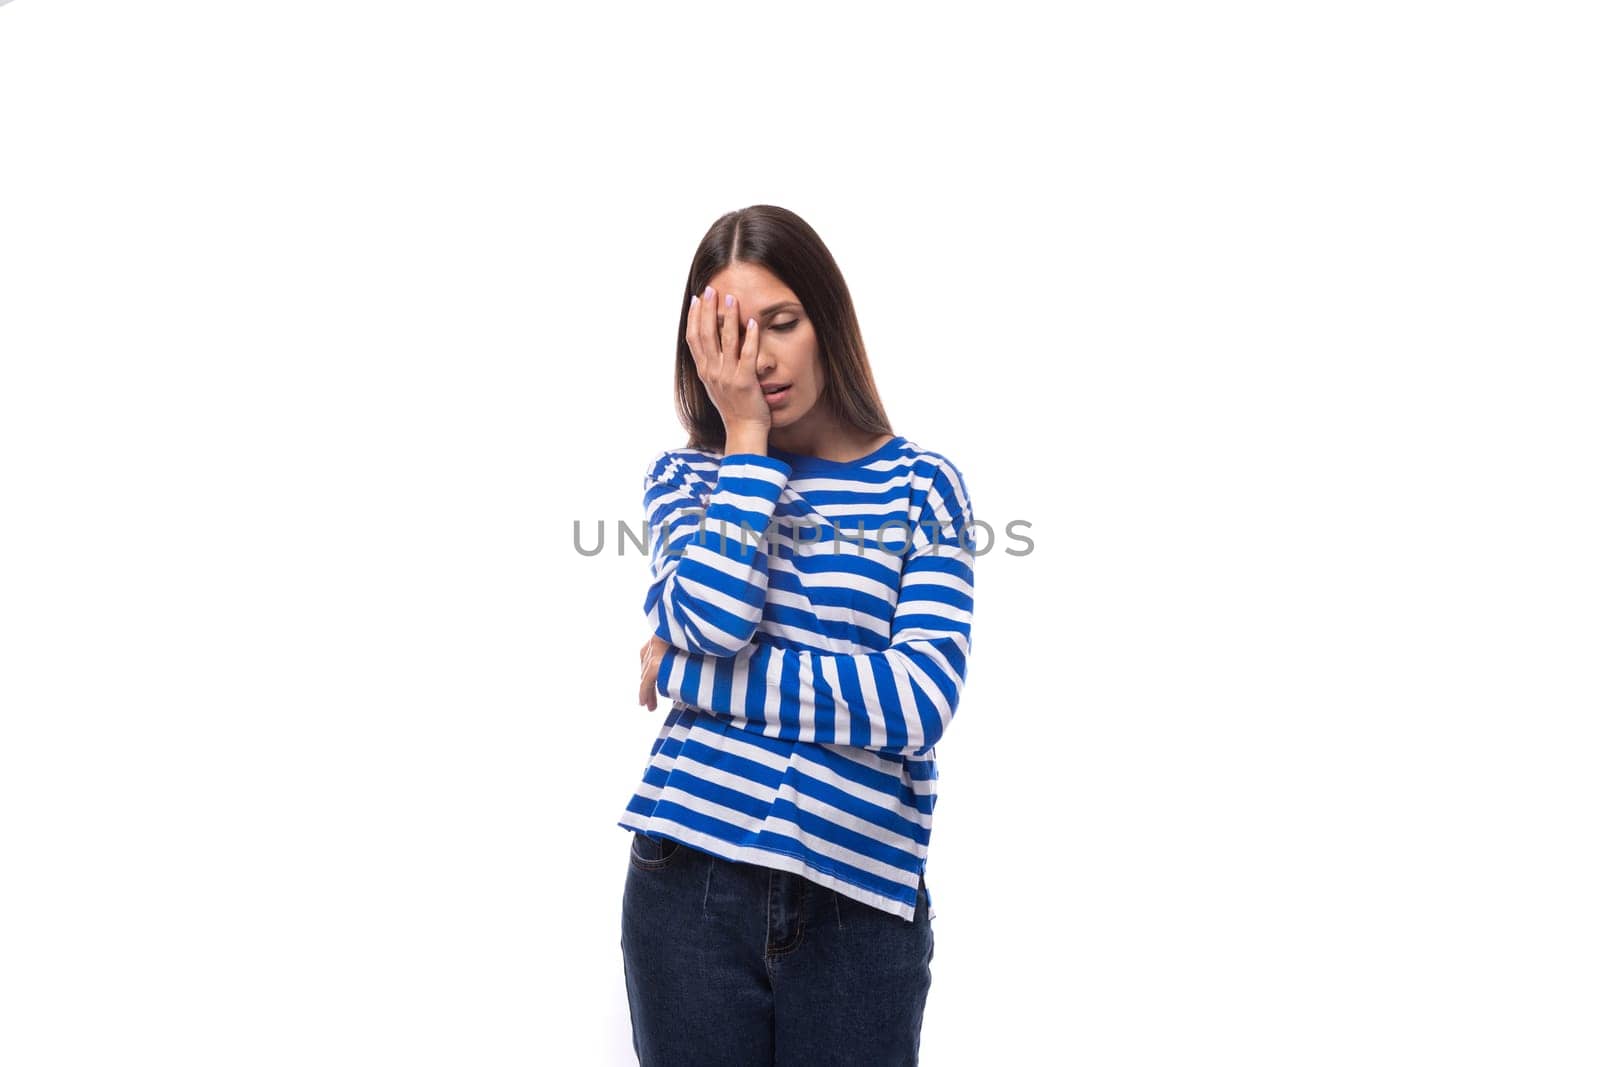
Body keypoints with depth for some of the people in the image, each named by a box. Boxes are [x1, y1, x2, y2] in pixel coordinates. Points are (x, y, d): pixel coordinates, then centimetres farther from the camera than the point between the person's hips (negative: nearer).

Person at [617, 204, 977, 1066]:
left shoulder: (921, 486, 2)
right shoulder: (684, 475, 8)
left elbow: (921, 702, -12)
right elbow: (711, 621, -13)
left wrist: (688, 673, -11)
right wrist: (745, 434, -6)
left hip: (860, 905, -1)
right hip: (690, 884, 1)